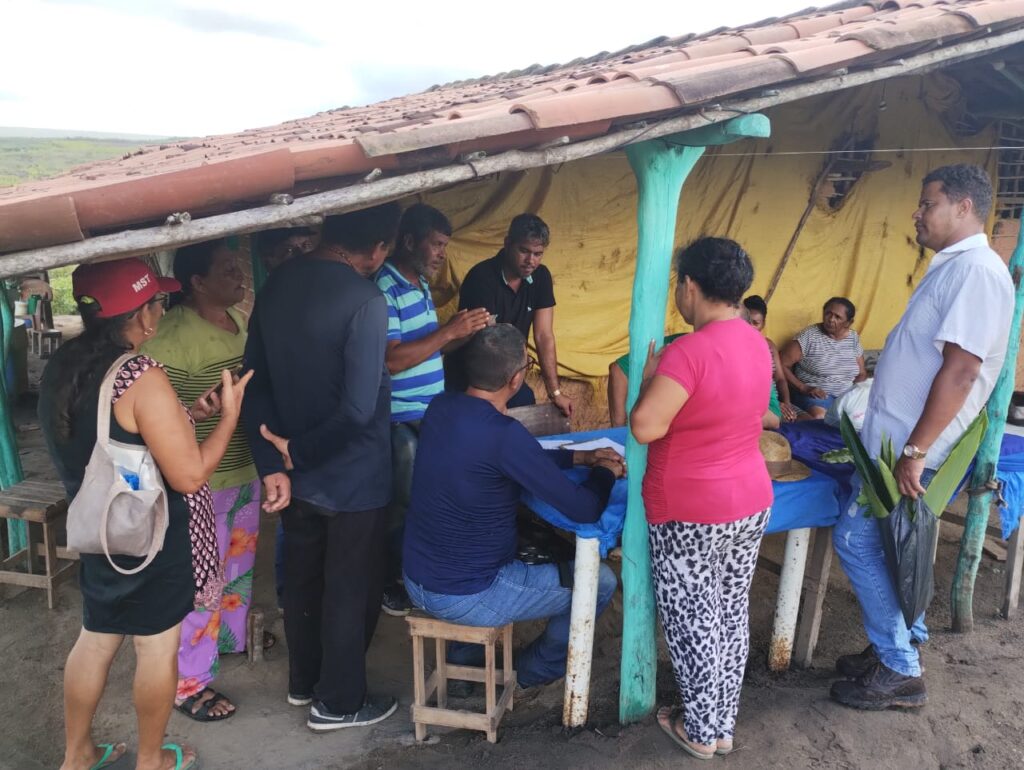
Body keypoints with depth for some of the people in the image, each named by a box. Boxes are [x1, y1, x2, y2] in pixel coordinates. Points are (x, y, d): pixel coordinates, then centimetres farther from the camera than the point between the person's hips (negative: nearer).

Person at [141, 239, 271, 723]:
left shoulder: (242, 318, 1)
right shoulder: (173, 337, -23)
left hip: (246, 470, 8)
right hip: (201, 482, -8)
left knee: (240, 561, 24)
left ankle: (233, 634, 46)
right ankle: (189, 683, 19)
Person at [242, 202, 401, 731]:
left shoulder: (277, 284, 0)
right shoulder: (364, 300, -23)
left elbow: (255, 380, 1)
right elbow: (358, 408, -28)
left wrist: (272, 462, -3)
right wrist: (299, 450, -13)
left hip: (297, 471, 7)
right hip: (352, 477, -7)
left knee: (301, 578, 22)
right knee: (351, 590, 11)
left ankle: (302, 681, 40)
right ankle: (339, 702, 26)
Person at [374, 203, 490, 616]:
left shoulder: (420, 284, 12)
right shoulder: (383, 289, -18)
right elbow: (391, 359, -25)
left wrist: (460, 333, -1)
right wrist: (449, 332, -24)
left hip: (431, 414, 9)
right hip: (401, 420, -9)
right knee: (401, 504, 3)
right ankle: (388, 582, 21)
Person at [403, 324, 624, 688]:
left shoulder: (440, 407, -4)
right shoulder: (503, 434, -28)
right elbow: (585, 510, -22)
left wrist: (580, 456, 12)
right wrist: (606, 472, -1)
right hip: (466, 597, -8)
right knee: (600, 582, 6)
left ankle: (466, 650, 36)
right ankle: (537, 668, 28)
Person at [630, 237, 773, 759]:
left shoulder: (690, 350, -23)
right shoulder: (756, 344, 4)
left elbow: (645, 426, -28)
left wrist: (650, 376, -11)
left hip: (692, 514, -8)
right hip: (751, 503, 8)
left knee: (692, 622, 9)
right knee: (732, 614, 18)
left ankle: (701, 731, 24)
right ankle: (723, 724, 33)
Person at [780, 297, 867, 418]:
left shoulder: (854, 338, 10)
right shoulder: (809, 336, -6)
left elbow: (861, 373, 18)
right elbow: (781, 365, -9)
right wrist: (803, 388, -16)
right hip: (815, 395, -5)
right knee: (820, 417, -38)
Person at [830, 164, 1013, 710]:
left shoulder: (977, 270, -17)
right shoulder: (952, 268, 15)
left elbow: (961, 369, -25)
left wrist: (916, 451, -26)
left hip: (911, 447, -10)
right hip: (896, 439, 10)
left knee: (857, 541, -5)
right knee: (885, 547, 16)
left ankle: (899, 673, 8)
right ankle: (900, 646, 30)